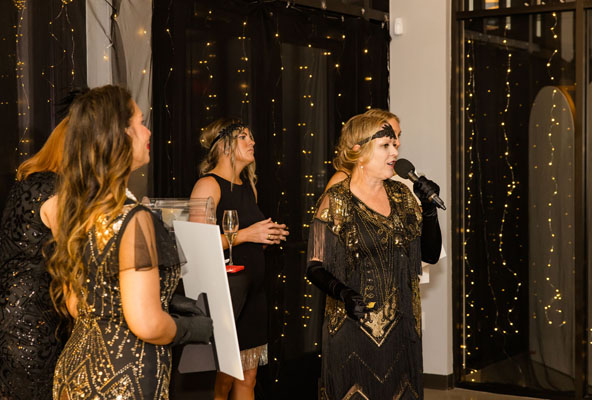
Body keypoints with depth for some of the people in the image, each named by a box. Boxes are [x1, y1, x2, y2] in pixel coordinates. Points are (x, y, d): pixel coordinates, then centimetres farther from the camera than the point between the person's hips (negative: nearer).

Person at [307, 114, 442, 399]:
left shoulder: (402, 196, 7)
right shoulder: (336, 201, -7)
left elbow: (431, 255, 10)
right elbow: (315, 266, -9)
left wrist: (429, 209, -3)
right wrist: (342, 293, -26)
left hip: (400, 329, 5)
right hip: (353, 330, -5)